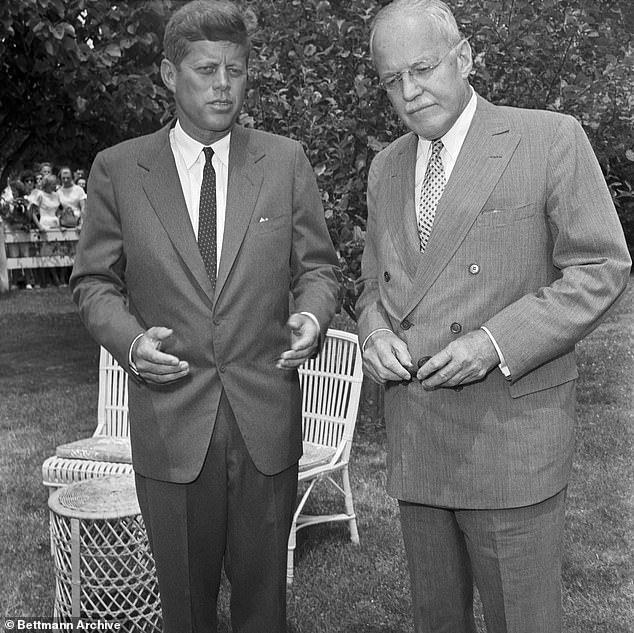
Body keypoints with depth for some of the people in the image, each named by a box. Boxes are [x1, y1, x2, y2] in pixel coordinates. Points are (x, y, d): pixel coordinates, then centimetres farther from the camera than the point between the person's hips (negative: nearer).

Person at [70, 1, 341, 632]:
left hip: (267, 420, 1)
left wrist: (310, 317, -14)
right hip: (169, 423, 0)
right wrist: (130, 341, -14)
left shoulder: (285, 161, 3)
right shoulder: (117, 169, 1)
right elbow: (94, 283, 5)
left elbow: (317, 267, 7)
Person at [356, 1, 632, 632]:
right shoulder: (386, 168, 11)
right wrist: (375, 331, -5)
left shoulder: (551, 139, -6)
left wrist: (495, 342, -20)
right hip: (413, 439, 5)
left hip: (511, 435, -5)